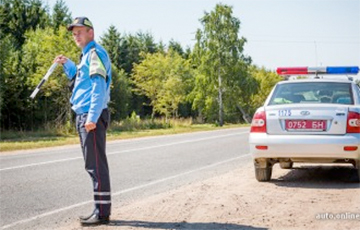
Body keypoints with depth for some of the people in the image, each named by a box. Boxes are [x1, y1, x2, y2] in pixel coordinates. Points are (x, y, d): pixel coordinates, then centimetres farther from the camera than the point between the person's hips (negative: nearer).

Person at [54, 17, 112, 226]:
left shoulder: (95, 53, -10)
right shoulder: (87, 55, 20)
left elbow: (99, 86, -19)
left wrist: (92, 117, -25)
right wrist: (67, 64, 20)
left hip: (92, 116, -10)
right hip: (84, 117, 10)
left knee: (96, 165, -10)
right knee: (94, 165, 12)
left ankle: (102, 213, -7)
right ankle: (101, 210, 18)